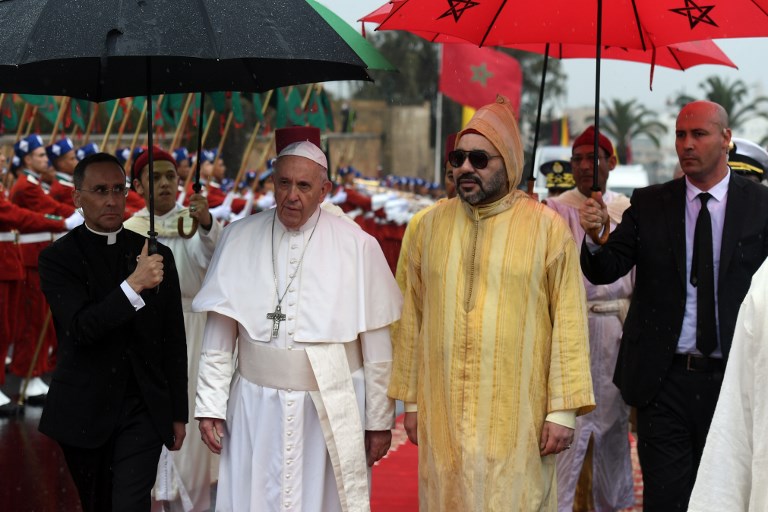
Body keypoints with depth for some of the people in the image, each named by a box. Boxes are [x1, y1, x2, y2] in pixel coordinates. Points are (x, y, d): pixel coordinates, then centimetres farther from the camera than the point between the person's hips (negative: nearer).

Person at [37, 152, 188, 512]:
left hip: (143, 409, 1)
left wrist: (178, 413, 10)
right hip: (84, 411, 0)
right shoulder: (58, 258, -4)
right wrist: (134, 286, -30)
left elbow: (174, 341, 8)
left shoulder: (157, 255, 4)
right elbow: (81, 328, -18)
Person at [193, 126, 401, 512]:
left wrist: (379, 420, 1)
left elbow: (376, 345, -2)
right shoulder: (239, 239, 1)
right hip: (256, 408, 2)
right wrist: (210, 406, 0)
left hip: (333, 409, -1)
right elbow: (219, 335, 4)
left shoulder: (357, 246, -5)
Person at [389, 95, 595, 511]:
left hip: (516, 414, -3)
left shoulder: (547, 227, -2)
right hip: (443, 412, 3)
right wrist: (410, 398, 11)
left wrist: (564, 409, -7)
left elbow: (569, 321, -3)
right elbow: (413, 316, 12)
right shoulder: (432, 224, 8)